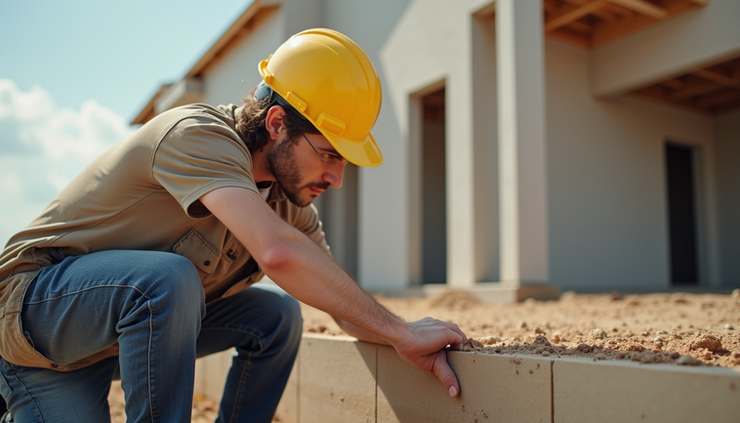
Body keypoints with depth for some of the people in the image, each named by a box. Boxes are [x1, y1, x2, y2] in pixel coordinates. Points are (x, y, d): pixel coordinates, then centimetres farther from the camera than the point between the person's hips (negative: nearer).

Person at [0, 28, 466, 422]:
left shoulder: (292, 205, -3)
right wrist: (400, 331, -36)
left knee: (278, 315, -8)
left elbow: (348, 308, -1)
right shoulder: (199, 135, -29)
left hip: (139, 321, 7)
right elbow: (277, 252, -45)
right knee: (168, 278, -35)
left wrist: (412, 343, -20)